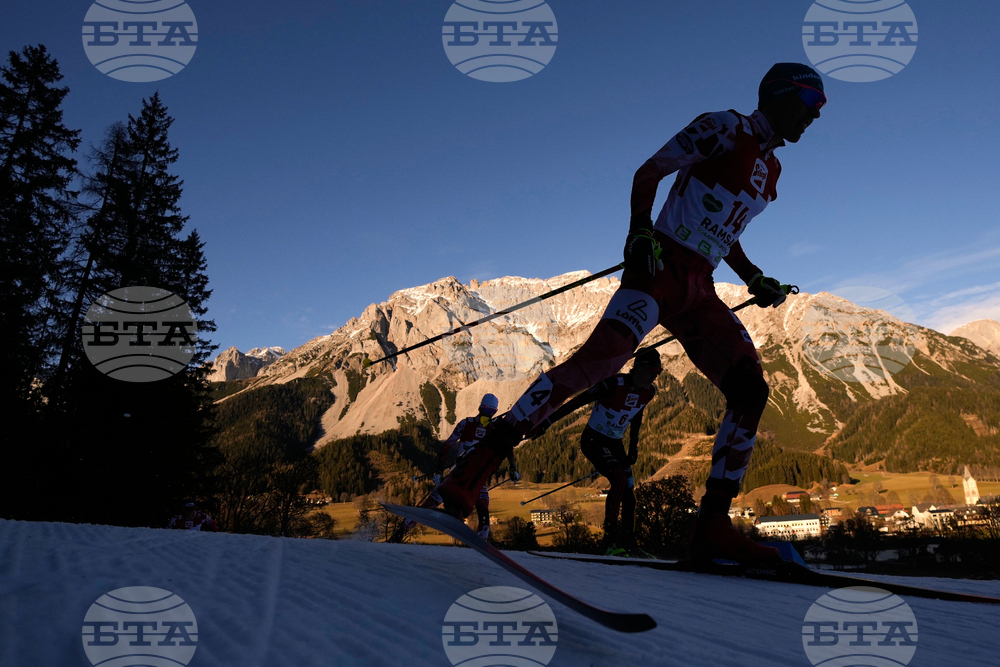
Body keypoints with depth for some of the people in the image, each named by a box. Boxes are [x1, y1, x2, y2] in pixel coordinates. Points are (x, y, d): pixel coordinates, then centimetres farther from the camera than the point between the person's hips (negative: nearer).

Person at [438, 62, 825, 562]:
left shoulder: (770, 169, 25)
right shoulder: (724, 128, 1)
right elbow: (647, 173, -4)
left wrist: (754, 279, 19)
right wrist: (640, 231, -21)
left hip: (700, 292, 8)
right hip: (661, 270, -8)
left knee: (751, 391, -8)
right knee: (597, 360, -27)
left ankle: (712, 526, -6)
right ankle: (476, 466, -23)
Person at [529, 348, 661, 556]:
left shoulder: (648, 392, -4)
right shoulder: (614, 384, -25)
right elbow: (577, 402, -22)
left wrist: (633, 448, 16)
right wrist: (545, 423, -22)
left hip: (615, 444, 7)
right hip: (593, 440, -7)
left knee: (628, 491, 3)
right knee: (619, 479, -25)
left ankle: (628, 544, 14)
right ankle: (610, 538, -18)